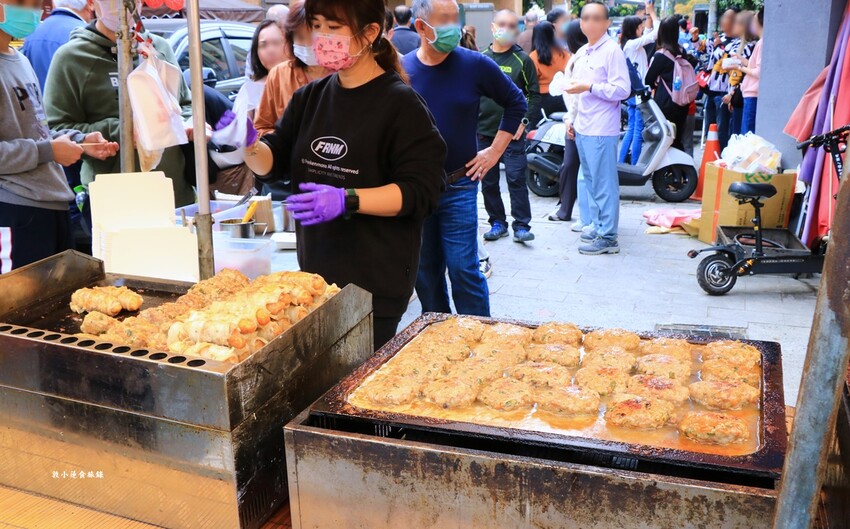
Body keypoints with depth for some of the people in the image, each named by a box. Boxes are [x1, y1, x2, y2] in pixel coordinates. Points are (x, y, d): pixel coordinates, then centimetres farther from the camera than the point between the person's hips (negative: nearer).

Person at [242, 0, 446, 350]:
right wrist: (249, 144, -10)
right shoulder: (310, 97, 9)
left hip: (377, 281, -6)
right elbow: (273, 163, 13)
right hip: (314, 269, 6)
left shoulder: (400, 104, -11)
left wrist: (347, 200, -27)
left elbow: (420, 191, -16)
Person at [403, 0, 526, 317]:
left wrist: (494, 151, 2)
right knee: (425, 270, 12)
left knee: (463, 269, -4)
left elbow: (515, 103, 7)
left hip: (459, 186, -2)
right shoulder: (401, 70, -2)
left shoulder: (475, 65, -6)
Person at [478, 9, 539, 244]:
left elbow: (534, 95, 1)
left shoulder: (522, 60, 1)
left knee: (516, 178, -7)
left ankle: (521, 226, -1)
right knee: (488, 182, 8)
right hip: (483, 131, 4)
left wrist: (524, 121, -9)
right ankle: (497, 223, 20)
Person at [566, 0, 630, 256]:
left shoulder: (612, 51, -9)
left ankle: (608, 237, 0)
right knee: (591, 182, 14)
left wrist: (589, 87, -21)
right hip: (583, 129, 8)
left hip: (601, 130, -8)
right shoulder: (581, 53, 16)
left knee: (604, 184, -5)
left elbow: (623, 89, -17)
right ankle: (598, 226, 25)